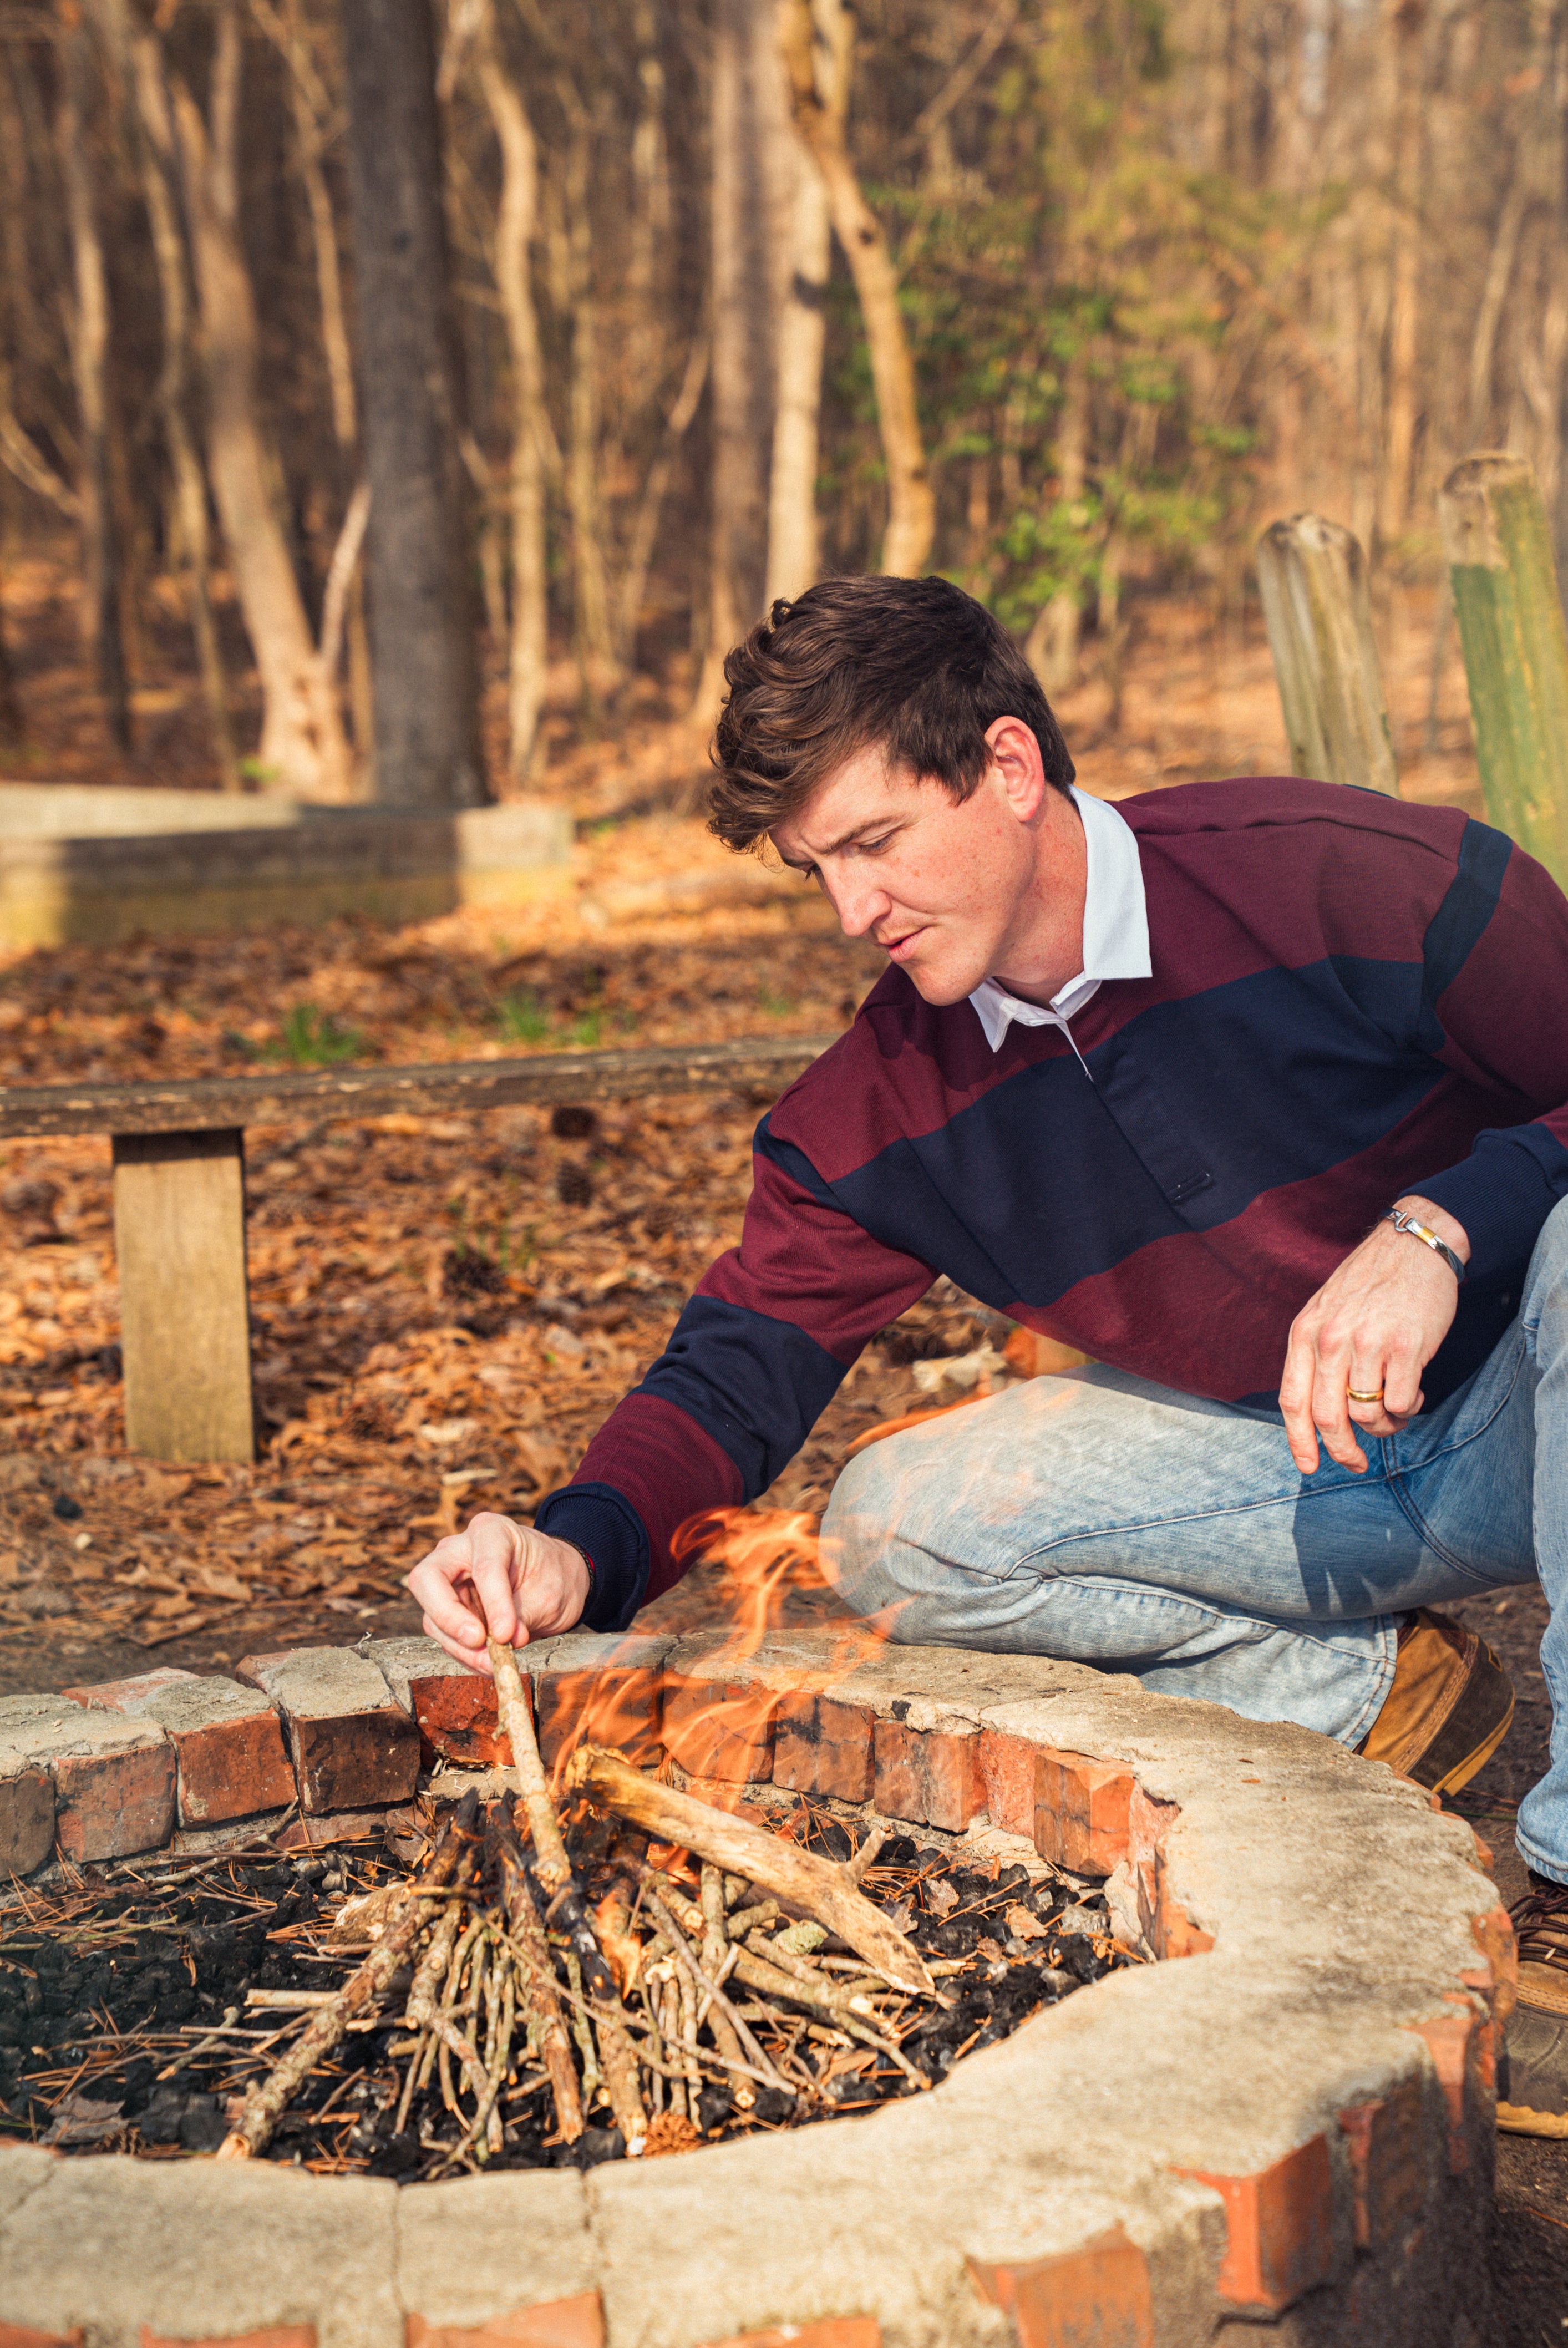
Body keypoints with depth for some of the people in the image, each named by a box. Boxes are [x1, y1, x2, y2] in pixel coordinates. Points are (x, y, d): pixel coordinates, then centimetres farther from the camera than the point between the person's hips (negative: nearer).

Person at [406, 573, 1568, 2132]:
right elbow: (744, 1354, -8)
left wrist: (1440, 1227, -37)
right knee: (893, 1530, -14)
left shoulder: (1352, 879, -22)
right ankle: (1361, 1691, -5)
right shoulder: (878, 1106, -6)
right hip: (1281, 1471, 4)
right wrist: (581, 1547, -27)